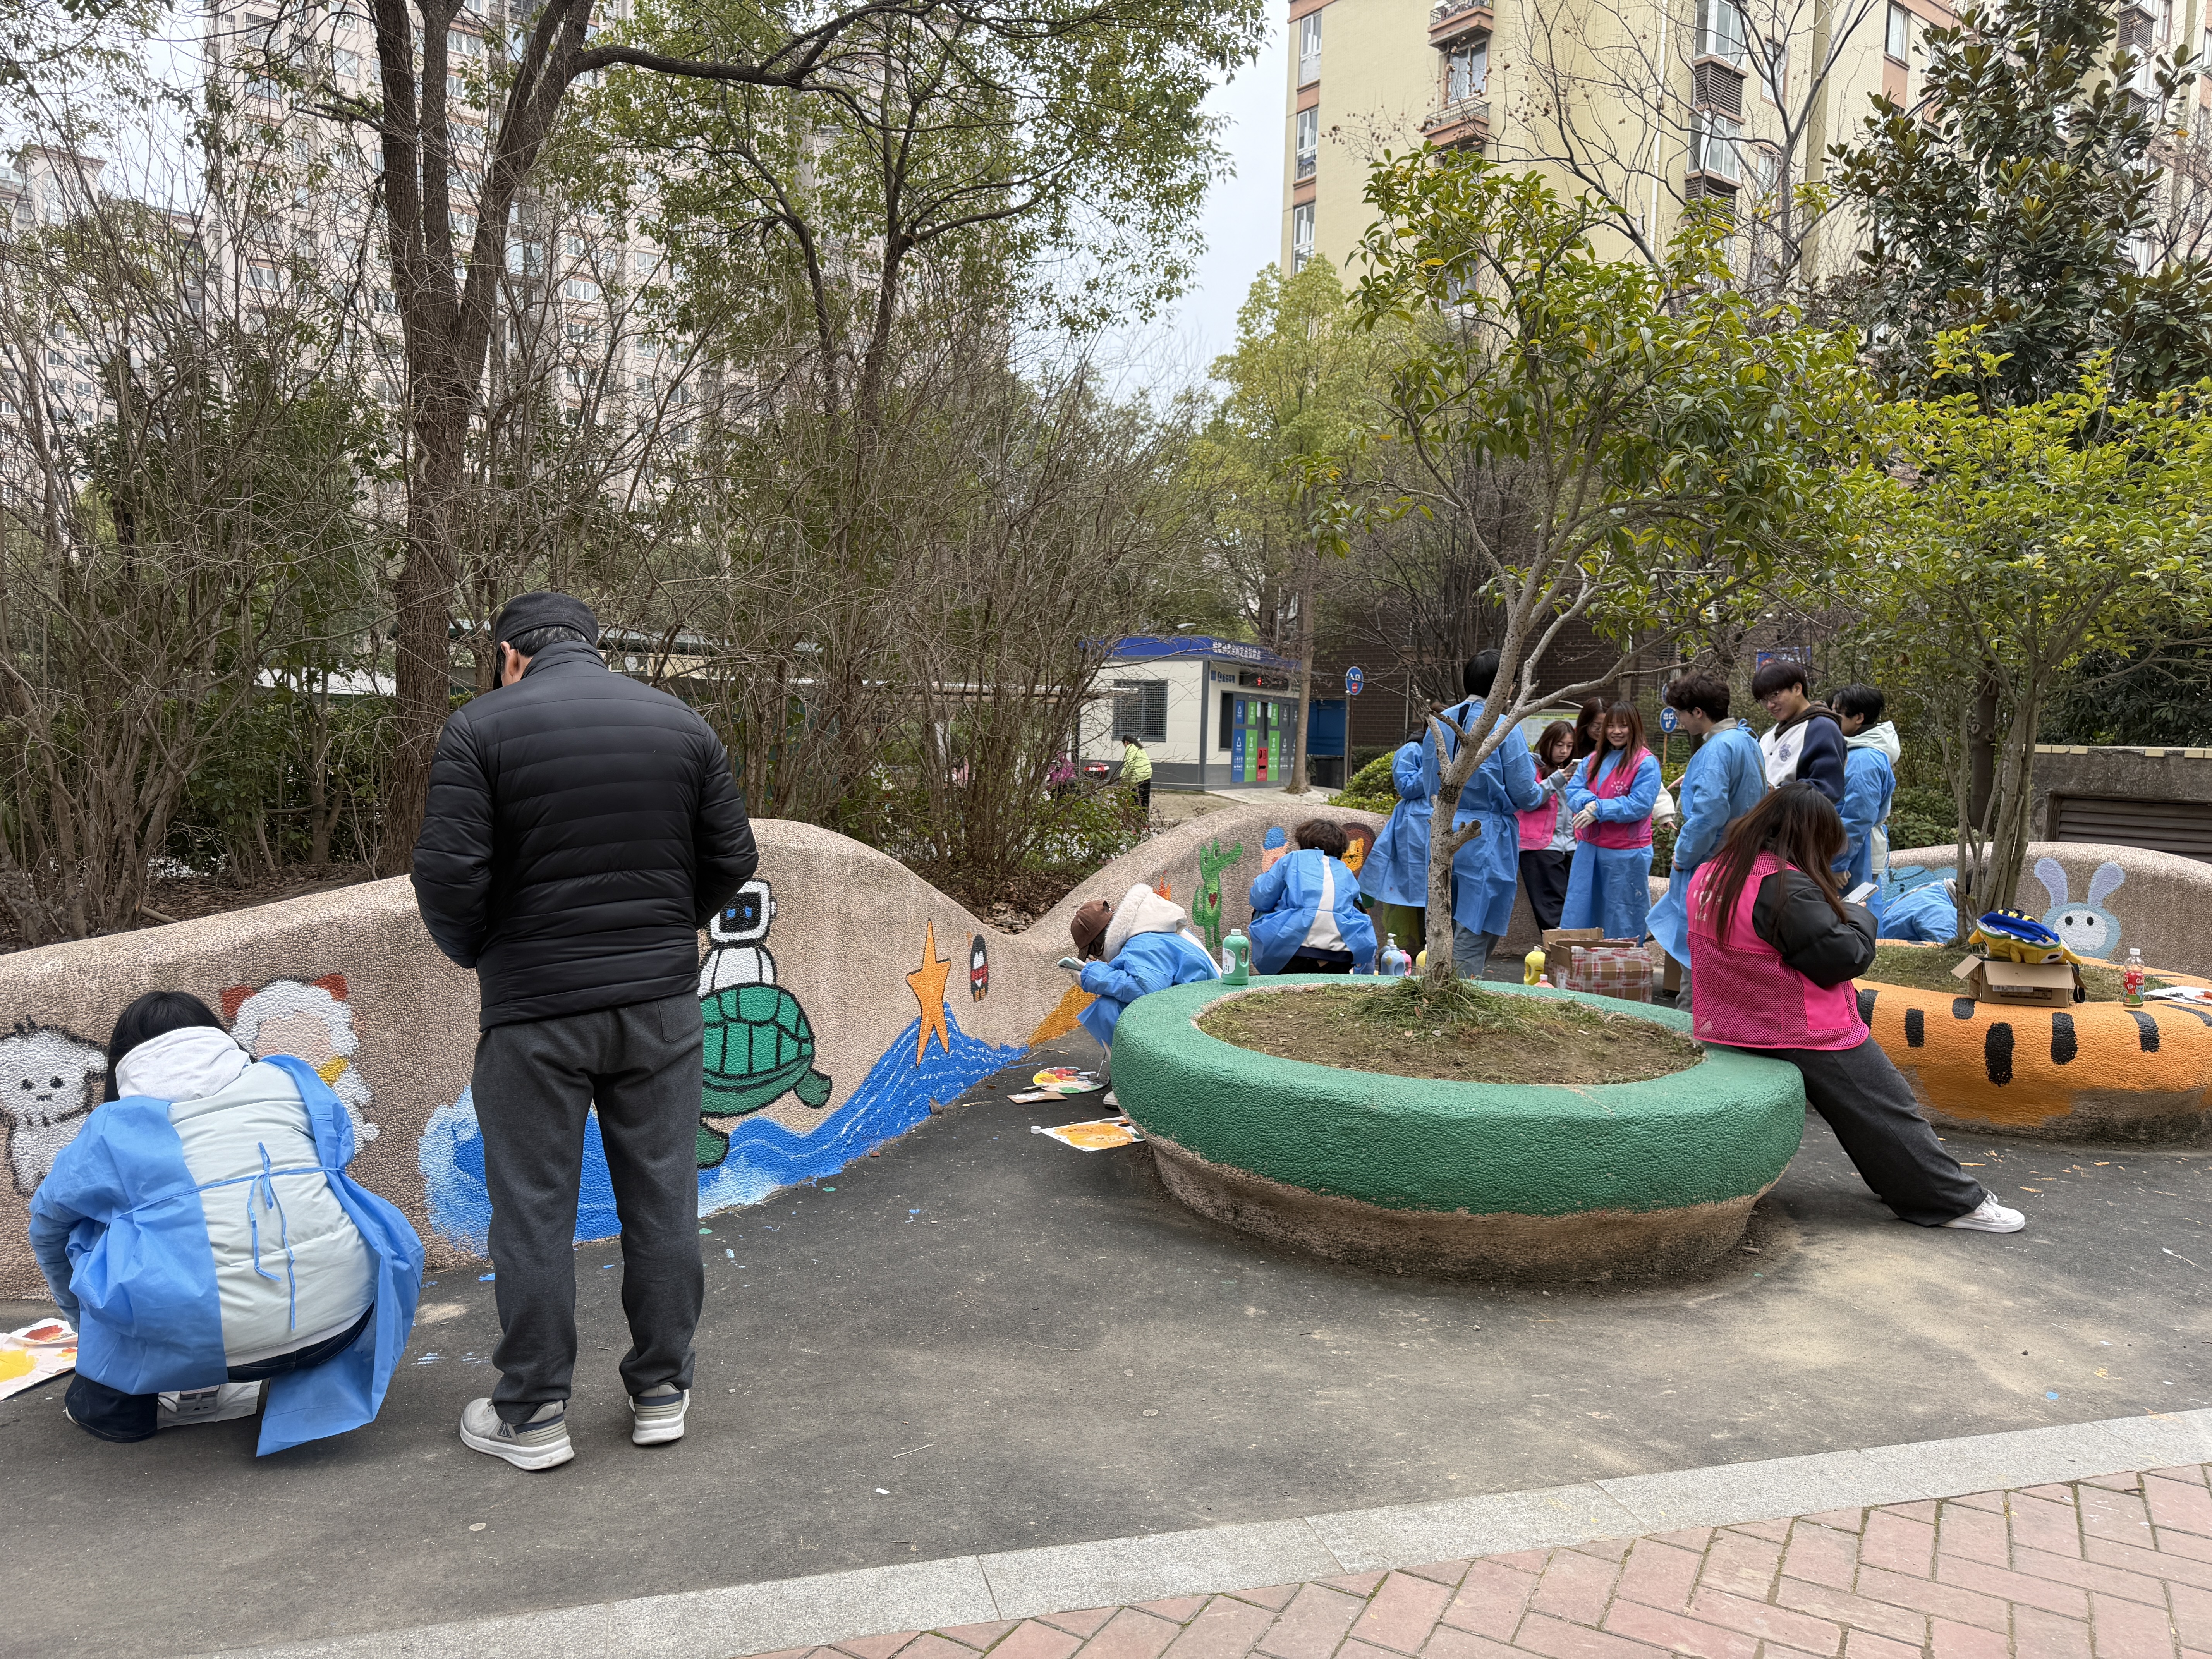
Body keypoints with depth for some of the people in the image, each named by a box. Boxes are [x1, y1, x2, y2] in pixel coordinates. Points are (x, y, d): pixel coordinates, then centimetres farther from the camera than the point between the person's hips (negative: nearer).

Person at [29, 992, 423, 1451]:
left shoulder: (116, 1126, 13)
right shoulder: (291, 1081, 16)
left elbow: (48, 1227, 31)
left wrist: (85, 1317, 50)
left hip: (209, 1346, -2)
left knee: (95, 1226, 22)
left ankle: (116, 1400, 24)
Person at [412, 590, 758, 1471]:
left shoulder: (481, 728, -6)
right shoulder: (682, 725, 5)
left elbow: (447, 873, -13)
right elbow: (732, 860, 6)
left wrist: (474, 952, 6)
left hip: (535, 1007, -3)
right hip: (660, 1000, 3)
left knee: (534, 1209, 8)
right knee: (662, 1197, 12)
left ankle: (532, 1414, 19)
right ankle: (662, 1391, 23)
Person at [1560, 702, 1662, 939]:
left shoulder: (1646, 763, -8)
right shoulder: (1594, 759, 12)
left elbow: (1641, 804, -16)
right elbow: (1574, 790, 6)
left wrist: (1599, 810, -19)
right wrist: (1589, 803, -16)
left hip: (1625, 854, -6)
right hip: (1588, 848, 6)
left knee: (1621, 922, 5)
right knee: (1578, 915, 11)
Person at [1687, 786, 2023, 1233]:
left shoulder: (1710, 873, 3)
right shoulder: (1785, 886, -25)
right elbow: (1844, 957, -20)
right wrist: (1859, 916, 0)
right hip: (1806, 1034, -9)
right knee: (1887, 1114, 5)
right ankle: (1958, 1202, 15)